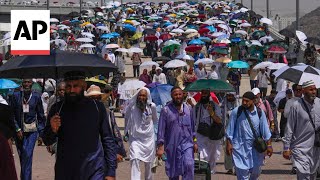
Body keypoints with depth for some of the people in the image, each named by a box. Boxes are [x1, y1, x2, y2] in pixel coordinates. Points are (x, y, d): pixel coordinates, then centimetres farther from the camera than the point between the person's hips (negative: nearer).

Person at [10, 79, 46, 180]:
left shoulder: (36, 96, 1)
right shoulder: (16, 96, 1)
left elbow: (41, 116, 5)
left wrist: (41, 133, 2)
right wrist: (17, 129, -6)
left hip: (32, 130, -2)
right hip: (19, 130, 2)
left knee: (27, 156, -13)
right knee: (22, 157, 9)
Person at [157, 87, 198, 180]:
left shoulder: (188, 109, 7)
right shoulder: (166, 110, -4)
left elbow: (192, 127, 15)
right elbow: (161, 129, -4)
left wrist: (194, 142, 12)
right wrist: (160, 146, -9)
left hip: (187, 143, 1)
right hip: (172, 145, -1)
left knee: (189, 165, -20)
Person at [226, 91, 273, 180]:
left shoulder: (259, 112, -1)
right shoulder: (236, 112, -7)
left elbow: (265, 130, 4)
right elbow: (230, 130, 0)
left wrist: (269, 145, 2)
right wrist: (229, 144, -3)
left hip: (255, 147, 3)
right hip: (240, 147, -2)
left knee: (256, 172, 13)